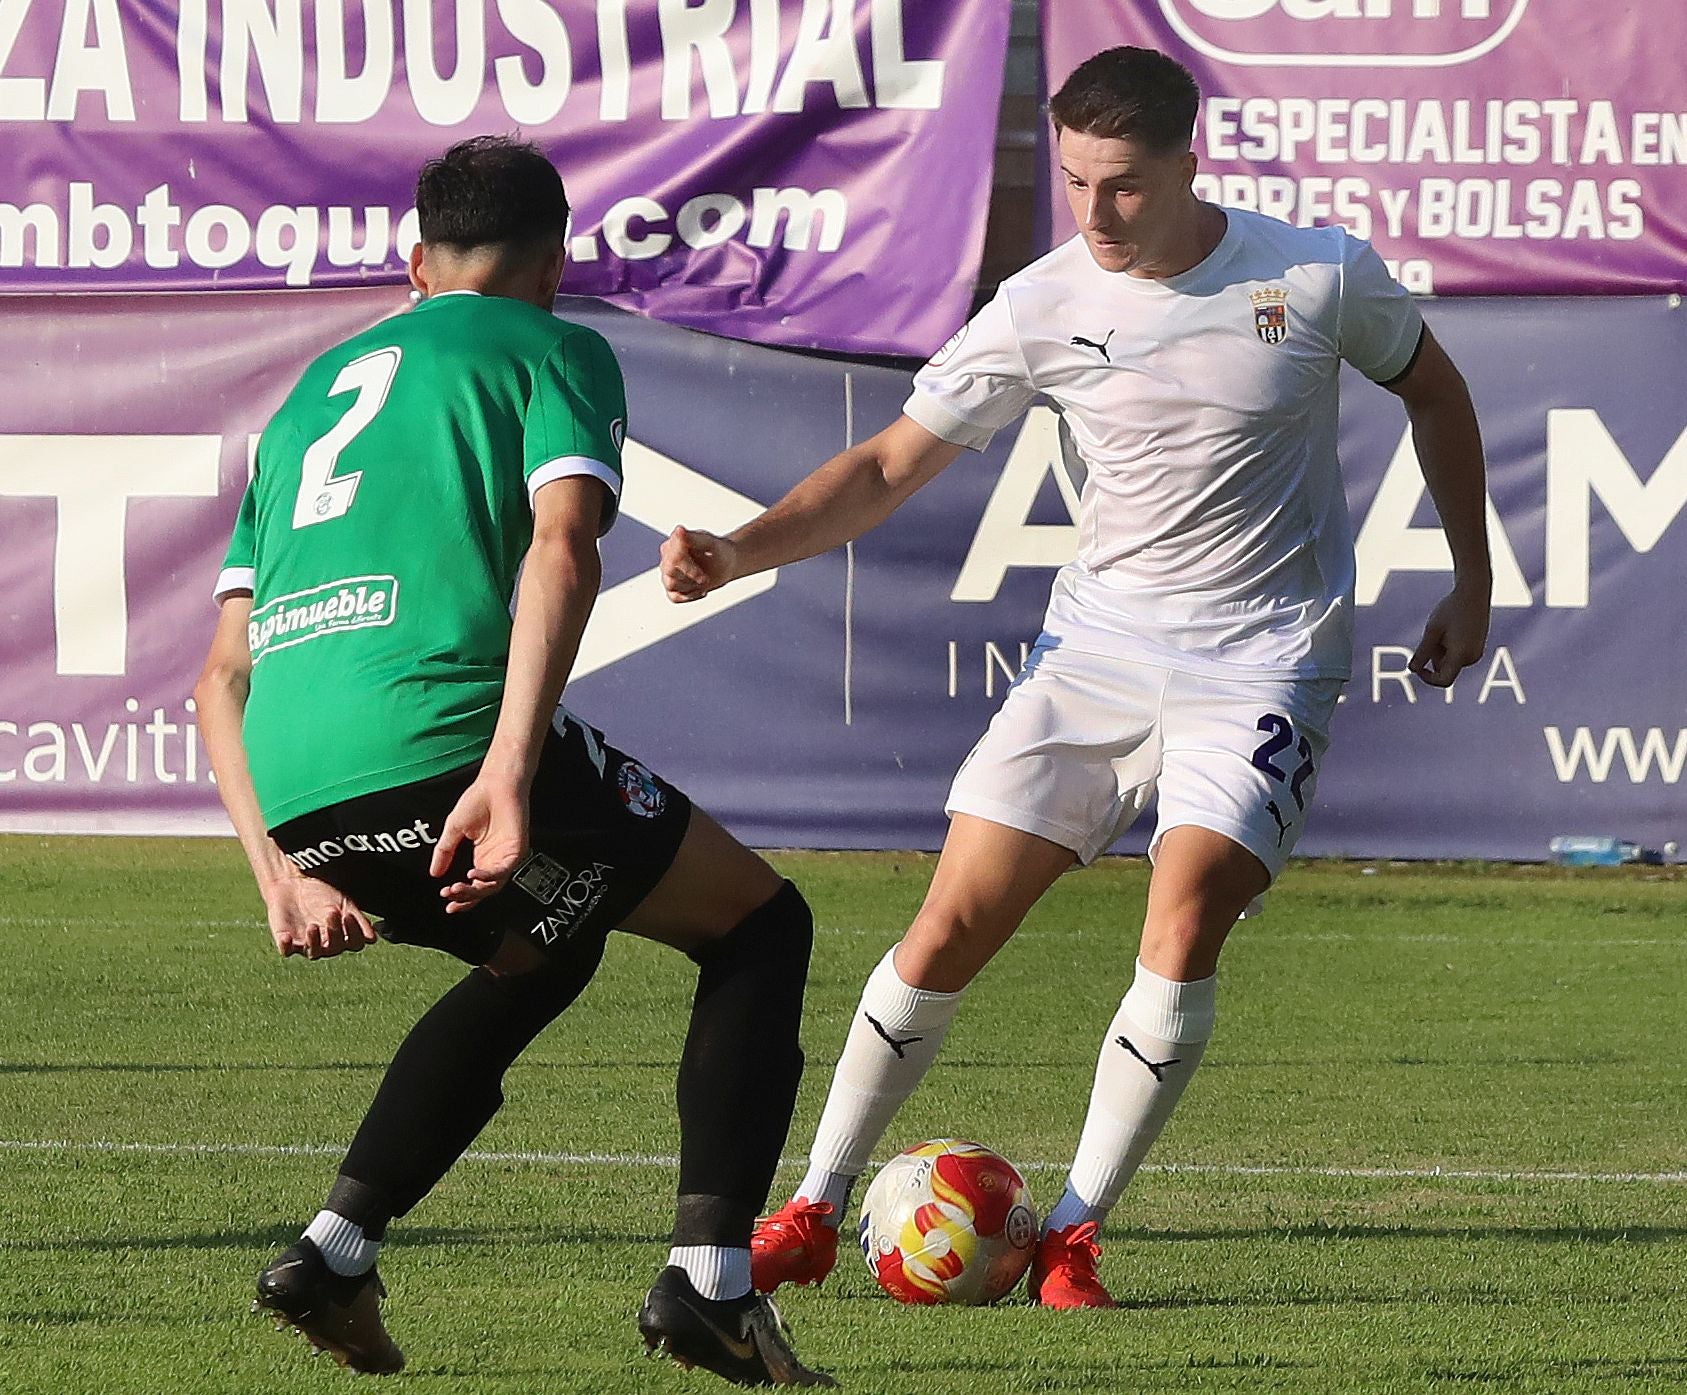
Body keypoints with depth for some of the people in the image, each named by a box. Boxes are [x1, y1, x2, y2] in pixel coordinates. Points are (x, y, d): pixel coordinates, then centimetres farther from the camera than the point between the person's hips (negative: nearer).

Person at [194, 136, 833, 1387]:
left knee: (540, 955, 34)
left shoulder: (314, 391, 30)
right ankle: (709, 1278, -3)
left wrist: (280, 871, 16)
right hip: (439, 743, -7)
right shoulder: (552, 351, 12)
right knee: (760, 927, 13)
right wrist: (509, 774, -20)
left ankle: (334, 1251, 20)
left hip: (295, 793, 7)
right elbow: (561, 548, -10)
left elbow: (224, 678, 22)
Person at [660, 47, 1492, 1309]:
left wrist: (1472, 586, 11)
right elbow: (890, 466, 0)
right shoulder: (1042, 308, -5)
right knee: (951, 929, -4)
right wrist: (734, 552, -14)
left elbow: (1435, 391, 12)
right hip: (1096, 649, 2)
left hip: (1261, 667, -2)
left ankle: (1071, 1237, -10)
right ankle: (813, 1214, 9)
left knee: (1182, 933, -21)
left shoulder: (1318, 277, -8)